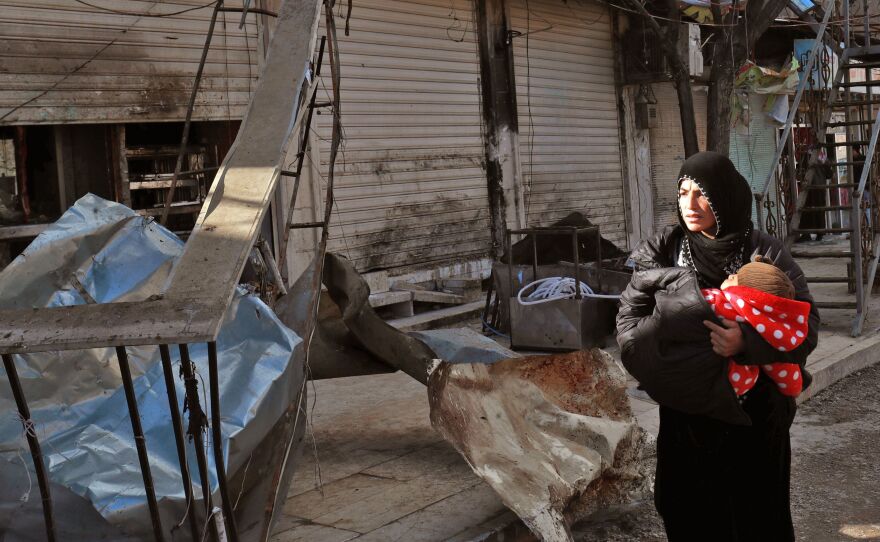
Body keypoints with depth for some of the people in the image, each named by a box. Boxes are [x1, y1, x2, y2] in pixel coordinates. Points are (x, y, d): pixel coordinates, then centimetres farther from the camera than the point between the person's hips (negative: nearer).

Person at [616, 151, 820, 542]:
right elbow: (630, 319, 1)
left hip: (754, 416, -1)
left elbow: (806, 326, -10)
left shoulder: (765, 253, -5)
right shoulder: (663, 253, 0)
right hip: (685, 417, 1)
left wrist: (749, 343, -27)